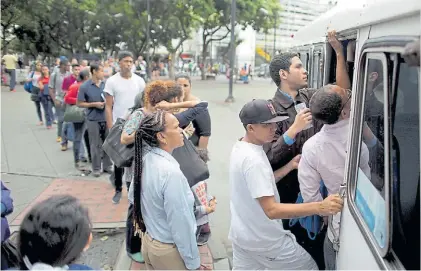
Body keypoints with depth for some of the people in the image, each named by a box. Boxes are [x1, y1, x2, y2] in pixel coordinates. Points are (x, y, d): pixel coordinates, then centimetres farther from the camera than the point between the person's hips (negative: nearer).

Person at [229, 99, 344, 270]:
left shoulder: (240, 148, 1)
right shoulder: (253, 160, -29)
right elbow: (271, 210, -33)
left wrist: (290, 166, 4)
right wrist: (319, 207, -40)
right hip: (264, 240, -8)